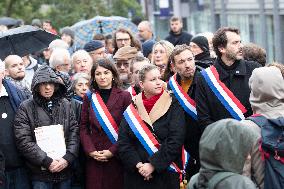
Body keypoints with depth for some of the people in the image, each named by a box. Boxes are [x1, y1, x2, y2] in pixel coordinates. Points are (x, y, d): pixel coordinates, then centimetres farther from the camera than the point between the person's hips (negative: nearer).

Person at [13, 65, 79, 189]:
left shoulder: (65, 105, 7)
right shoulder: (26, 108, -3)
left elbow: (74, 133, 4)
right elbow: (23, 141, -10)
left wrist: (67, 158, -10)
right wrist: (47, 161, -15)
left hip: (65, 170, 3)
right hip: (40, 174, -3)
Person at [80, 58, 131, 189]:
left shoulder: (124, 97, 0)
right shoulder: (89, 98, 10)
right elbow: (84, 127, 8)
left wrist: (113, 151, -12)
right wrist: (90, 151, -6)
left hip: (117, 156, -2)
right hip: (94, 158, 2)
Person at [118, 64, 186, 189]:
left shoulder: (173, 105, -2)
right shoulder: (132, 109, 5)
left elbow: (176, 141, -11)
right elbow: (123, 142, -1)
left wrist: (153, 165, -16)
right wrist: (138, 164, -15)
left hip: (166, 174, -2)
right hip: (136, 176, 2)